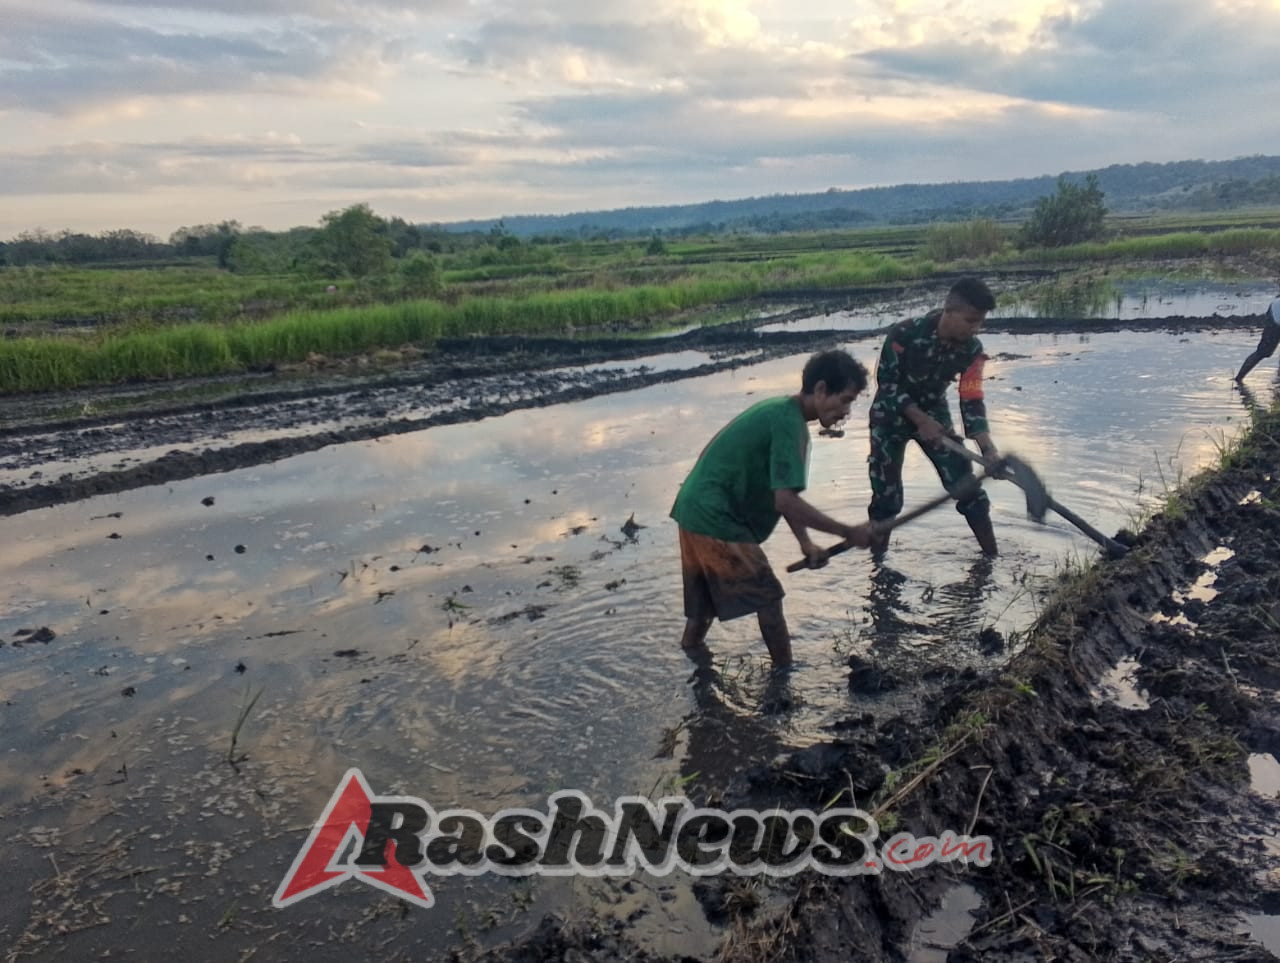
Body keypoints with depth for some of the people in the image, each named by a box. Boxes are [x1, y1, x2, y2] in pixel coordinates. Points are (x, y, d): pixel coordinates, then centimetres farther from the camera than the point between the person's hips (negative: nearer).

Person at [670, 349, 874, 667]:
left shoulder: (780, 412, 12)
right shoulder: (789, 422, -18)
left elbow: (781, 493, 14)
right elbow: (785, 501, -25)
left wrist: (805, 543, 4)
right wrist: (848, 533, -19)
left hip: (697, 511, 10)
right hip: (716, 519, -10)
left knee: (705, 601, 21)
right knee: (767, 599, 2)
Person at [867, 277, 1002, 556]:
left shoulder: (972, 349, -16)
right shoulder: (904, 334, -30)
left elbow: (971, 402, -15)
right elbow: (886, 383, -21)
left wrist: (989, 449, -28)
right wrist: (921, 421, -27)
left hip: (934, 412, 4)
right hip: (891, 415, -3)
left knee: (966, 485, -2)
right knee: (886, 495, -4)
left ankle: (994, 557, 9)